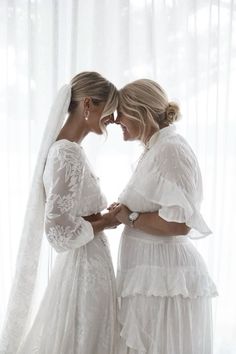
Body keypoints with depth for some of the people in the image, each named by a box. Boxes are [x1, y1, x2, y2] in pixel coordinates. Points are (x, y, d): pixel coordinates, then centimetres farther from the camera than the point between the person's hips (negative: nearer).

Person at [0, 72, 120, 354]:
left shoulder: (65, 148, 7)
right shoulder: (68, 154, -21)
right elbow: (62, 233, -25)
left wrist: (105, 215, 4)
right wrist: (107, 221, -12)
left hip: (82, 264, 9)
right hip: (84, 267, -9)